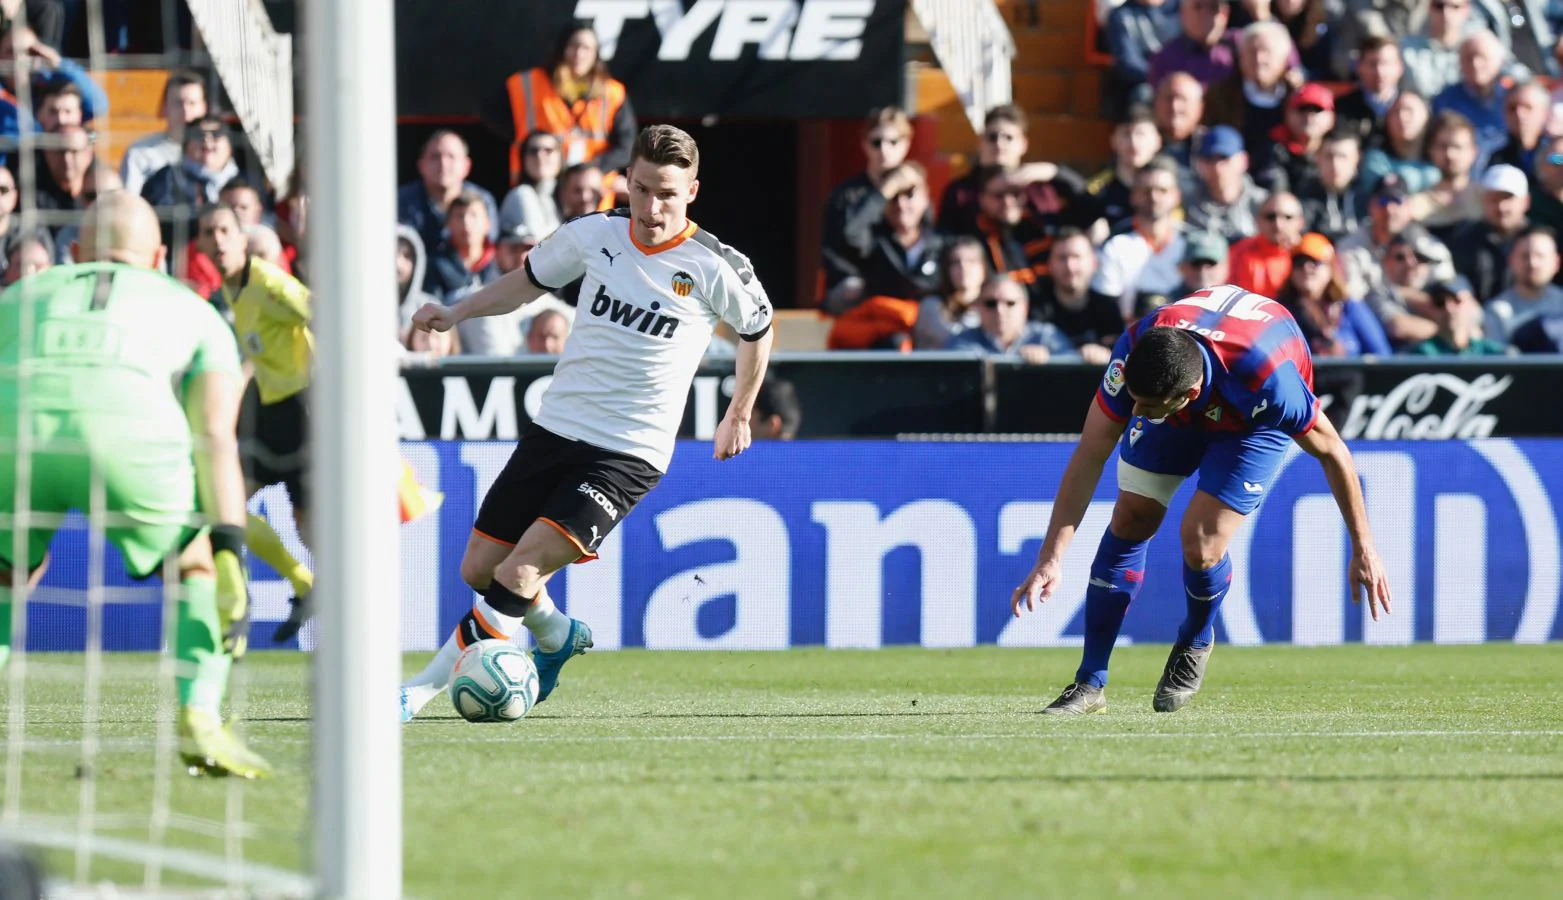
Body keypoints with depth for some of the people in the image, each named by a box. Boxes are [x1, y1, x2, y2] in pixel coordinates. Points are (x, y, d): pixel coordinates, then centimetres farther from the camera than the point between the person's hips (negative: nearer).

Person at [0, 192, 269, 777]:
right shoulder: (195, 313, 32)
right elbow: (214, 438, 15)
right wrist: (229, 551, 7)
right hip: (127, 427, -2)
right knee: (201, 568, 24)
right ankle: (200, 718, 4)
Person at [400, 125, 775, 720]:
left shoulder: (714, 269, -9)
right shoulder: (595, 235, 0)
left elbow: (758, 329, 11)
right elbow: (530, 280, 19)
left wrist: (740, 414, 20)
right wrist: (456, 313, 5)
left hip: (629, 454, -5)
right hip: (555, 427, 5)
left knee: (518, 572, -20)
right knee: (478, 570, 10)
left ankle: (422, 691, -15)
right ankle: (557, 636, 40)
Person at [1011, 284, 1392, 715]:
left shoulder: (1265, 377, -45)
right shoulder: (1135, 352, -36)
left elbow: (1332, 452, -27)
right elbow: (1089, 457, -27)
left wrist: (1363, 550, -21)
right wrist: (1051, 558, -32)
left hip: (1255, 418, -3)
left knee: (1200, 543, -18)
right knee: (1130, 521, -6)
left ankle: (1195, 641, 16)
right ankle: (1090, 685, 5)